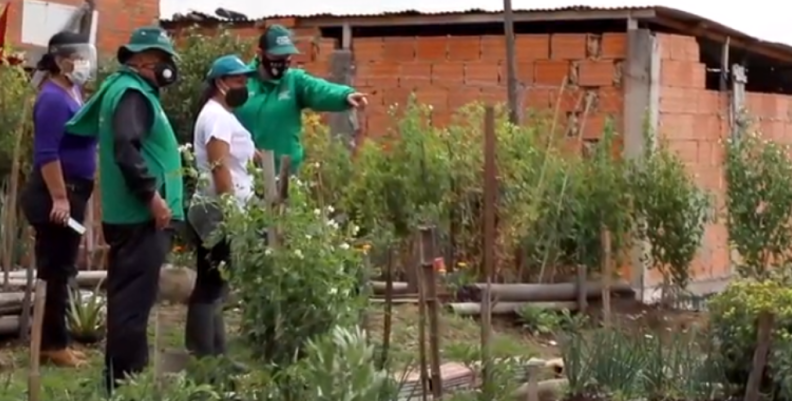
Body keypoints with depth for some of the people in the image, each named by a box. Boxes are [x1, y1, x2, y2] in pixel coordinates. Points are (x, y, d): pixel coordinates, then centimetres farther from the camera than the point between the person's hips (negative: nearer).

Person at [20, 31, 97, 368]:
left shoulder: (72, 93, 13)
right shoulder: (53, 98, -16)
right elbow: (47, 154, -22)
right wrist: (59, 198, -26)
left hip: (71, 191, 10)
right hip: (55, 195, -10)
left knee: (60, 270, 14)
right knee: (54, 270, -4)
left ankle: (55, 341, 21)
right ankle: (52, 344, 2)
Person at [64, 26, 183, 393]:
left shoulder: (120, 88, 19)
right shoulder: (133, 93, -12)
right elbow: (126, 148, -26)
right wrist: (152, 194, -24)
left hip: (130, 214, 11)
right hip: (142, 217, -11)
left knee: (126, 298, 15)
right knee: (134, 301, -9)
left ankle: (119, 377, 22)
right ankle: (127, 383, -8)